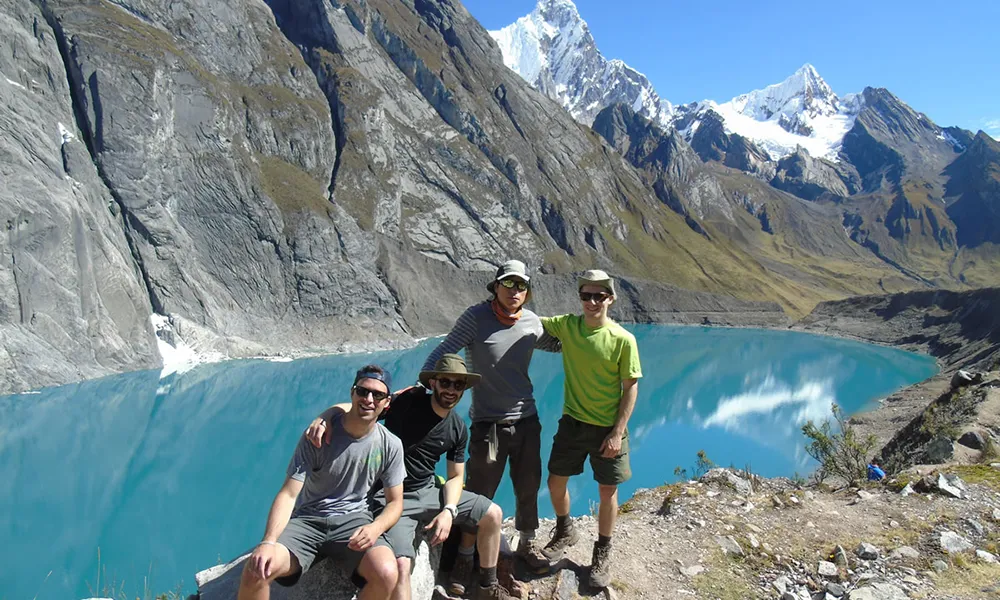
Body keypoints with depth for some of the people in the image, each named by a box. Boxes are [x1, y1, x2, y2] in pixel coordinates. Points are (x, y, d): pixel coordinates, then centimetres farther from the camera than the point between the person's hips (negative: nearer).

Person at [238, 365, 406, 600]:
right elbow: (289, 494, -14)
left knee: (387, 574, -29)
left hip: (354, 519, 1)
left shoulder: (390, 446, -5)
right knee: (257, 569, -28)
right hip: (308, 519, 0)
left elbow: (395, 502, 1)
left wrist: (376, 528, -22)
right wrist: (268, 541, -32)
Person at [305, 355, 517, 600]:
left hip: (427, 493, 6)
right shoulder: (409, 401, -17)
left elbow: (455, 476, 7)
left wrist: (448, 511, -11)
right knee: (400, 563, -30)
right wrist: (323, 417, -43)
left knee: (493, 514, 5)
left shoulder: (458, 429, 0)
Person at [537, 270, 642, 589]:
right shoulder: (566, 325, -6)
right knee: (556, 482, 13)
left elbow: (631, 387, -11)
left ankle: (602, 554, 32)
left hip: (608, 428, -3)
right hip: (573, 422, 4)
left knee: (608, 491, 9)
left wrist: (618, 432, -14)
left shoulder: (623, 339, -16)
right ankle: (565, 532, 42)